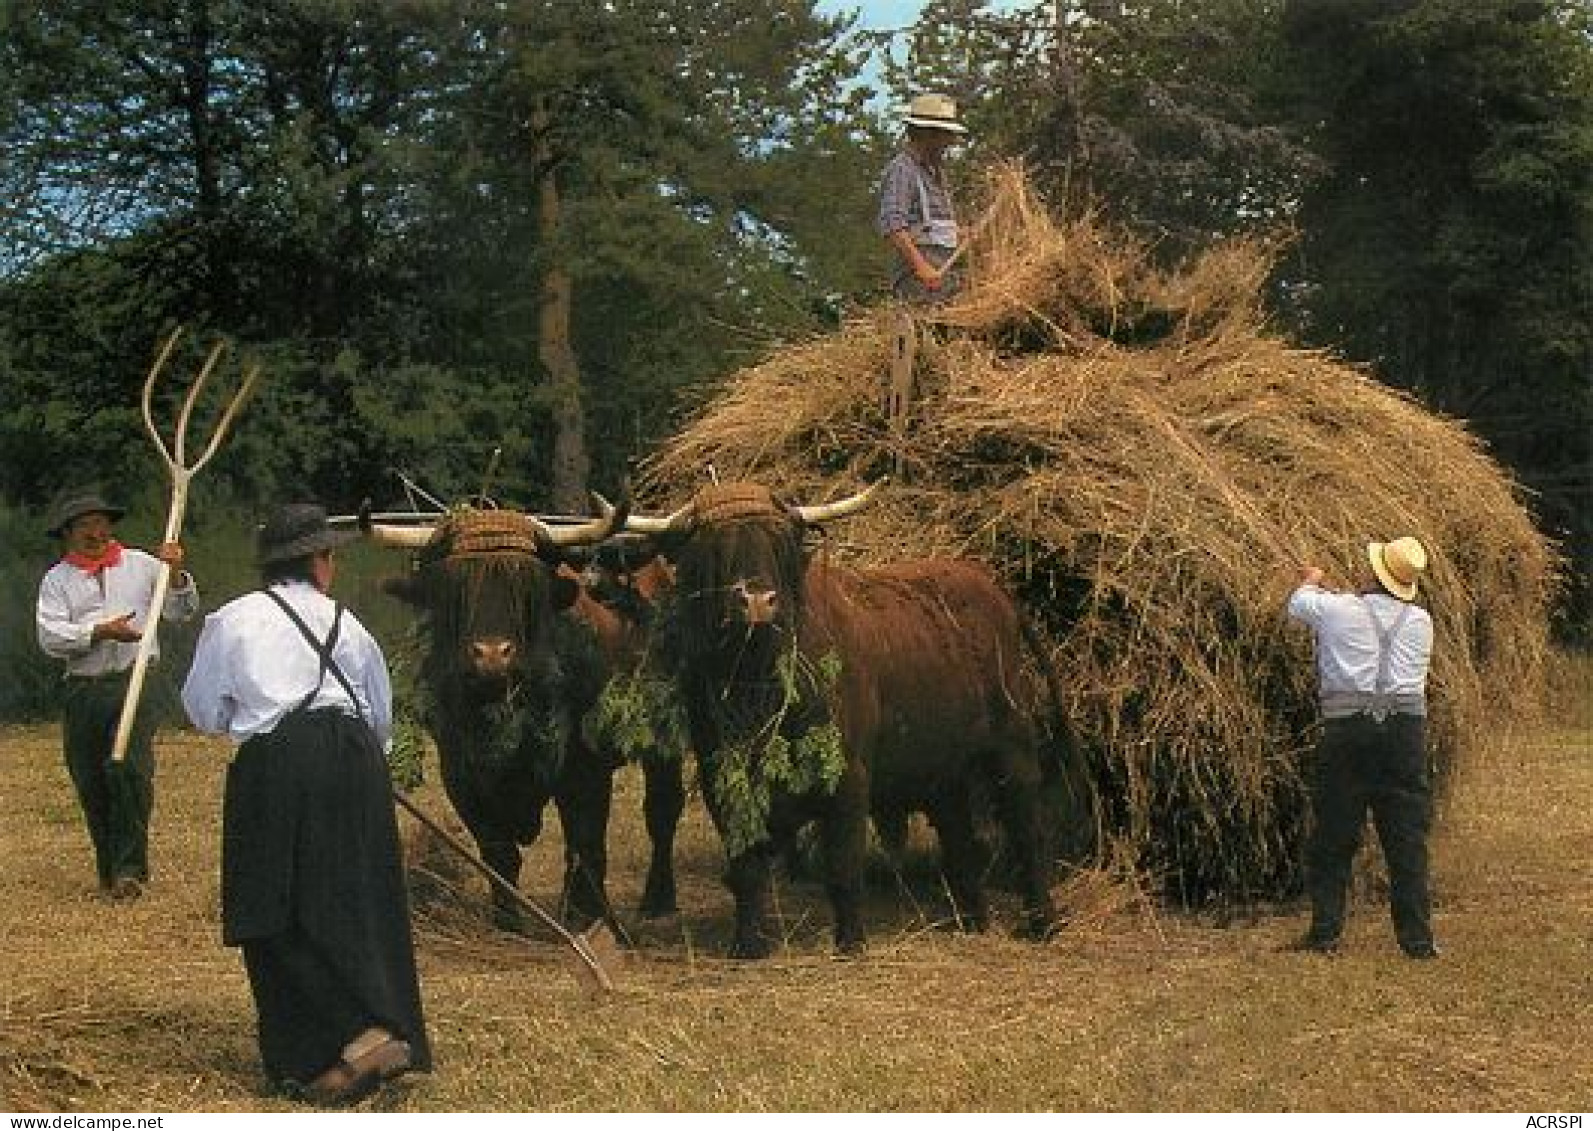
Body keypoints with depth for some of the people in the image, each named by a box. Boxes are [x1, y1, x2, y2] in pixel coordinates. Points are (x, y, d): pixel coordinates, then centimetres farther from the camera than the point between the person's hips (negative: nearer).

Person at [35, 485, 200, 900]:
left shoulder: (140, 565, 12)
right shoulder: (57, 580, 9)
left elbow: (182, 611, 11)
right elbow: (50, 636, -5)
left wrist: (175, 574, -6)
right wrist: (100, 632, -17)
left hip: (133, 683, -2)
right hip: (83, 691, 2)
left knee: (131, 769, -19)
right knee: (91, 784, 5)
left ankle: (130, 869, -15)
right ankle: (109, 871, 19)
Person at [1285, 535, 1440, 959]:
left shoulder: (1337, 608, -1)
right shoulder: (1420, 620, 8)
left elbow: (1297, 604, 19)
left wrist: (1310, 581, 44)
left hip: (1348, 727, -2)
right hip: (1407, 725, 2)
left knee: (1332, 839, 6)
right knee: (1407, 840, 4)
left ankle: (1325, 934, 8)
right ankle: (1418, 939, 4)